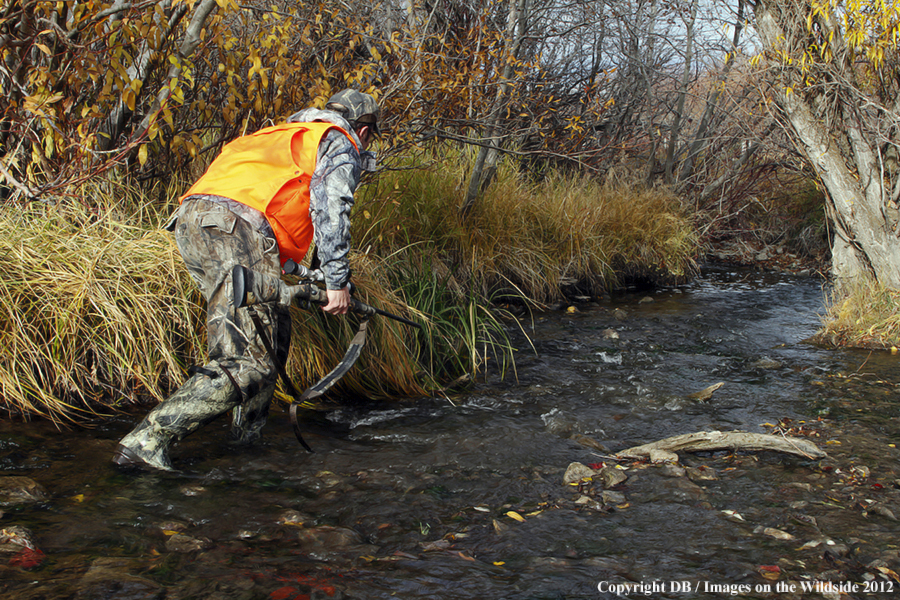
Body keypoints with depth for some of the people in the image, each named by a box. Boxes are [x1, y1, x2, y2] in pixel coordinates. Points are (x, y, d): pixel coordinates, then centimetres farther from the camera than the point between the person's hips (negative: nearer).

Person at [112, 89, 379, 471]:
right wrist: (336, 282, -3)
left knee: (272, 329, 21)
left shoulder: (285, 135, 40)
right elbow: (329, 208, -2)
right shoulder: (341, 145, 15)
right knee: (249, 364, -12)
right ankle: (146, 442, -18)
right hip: (236, 229, -9)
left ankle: (248, 439, 22)